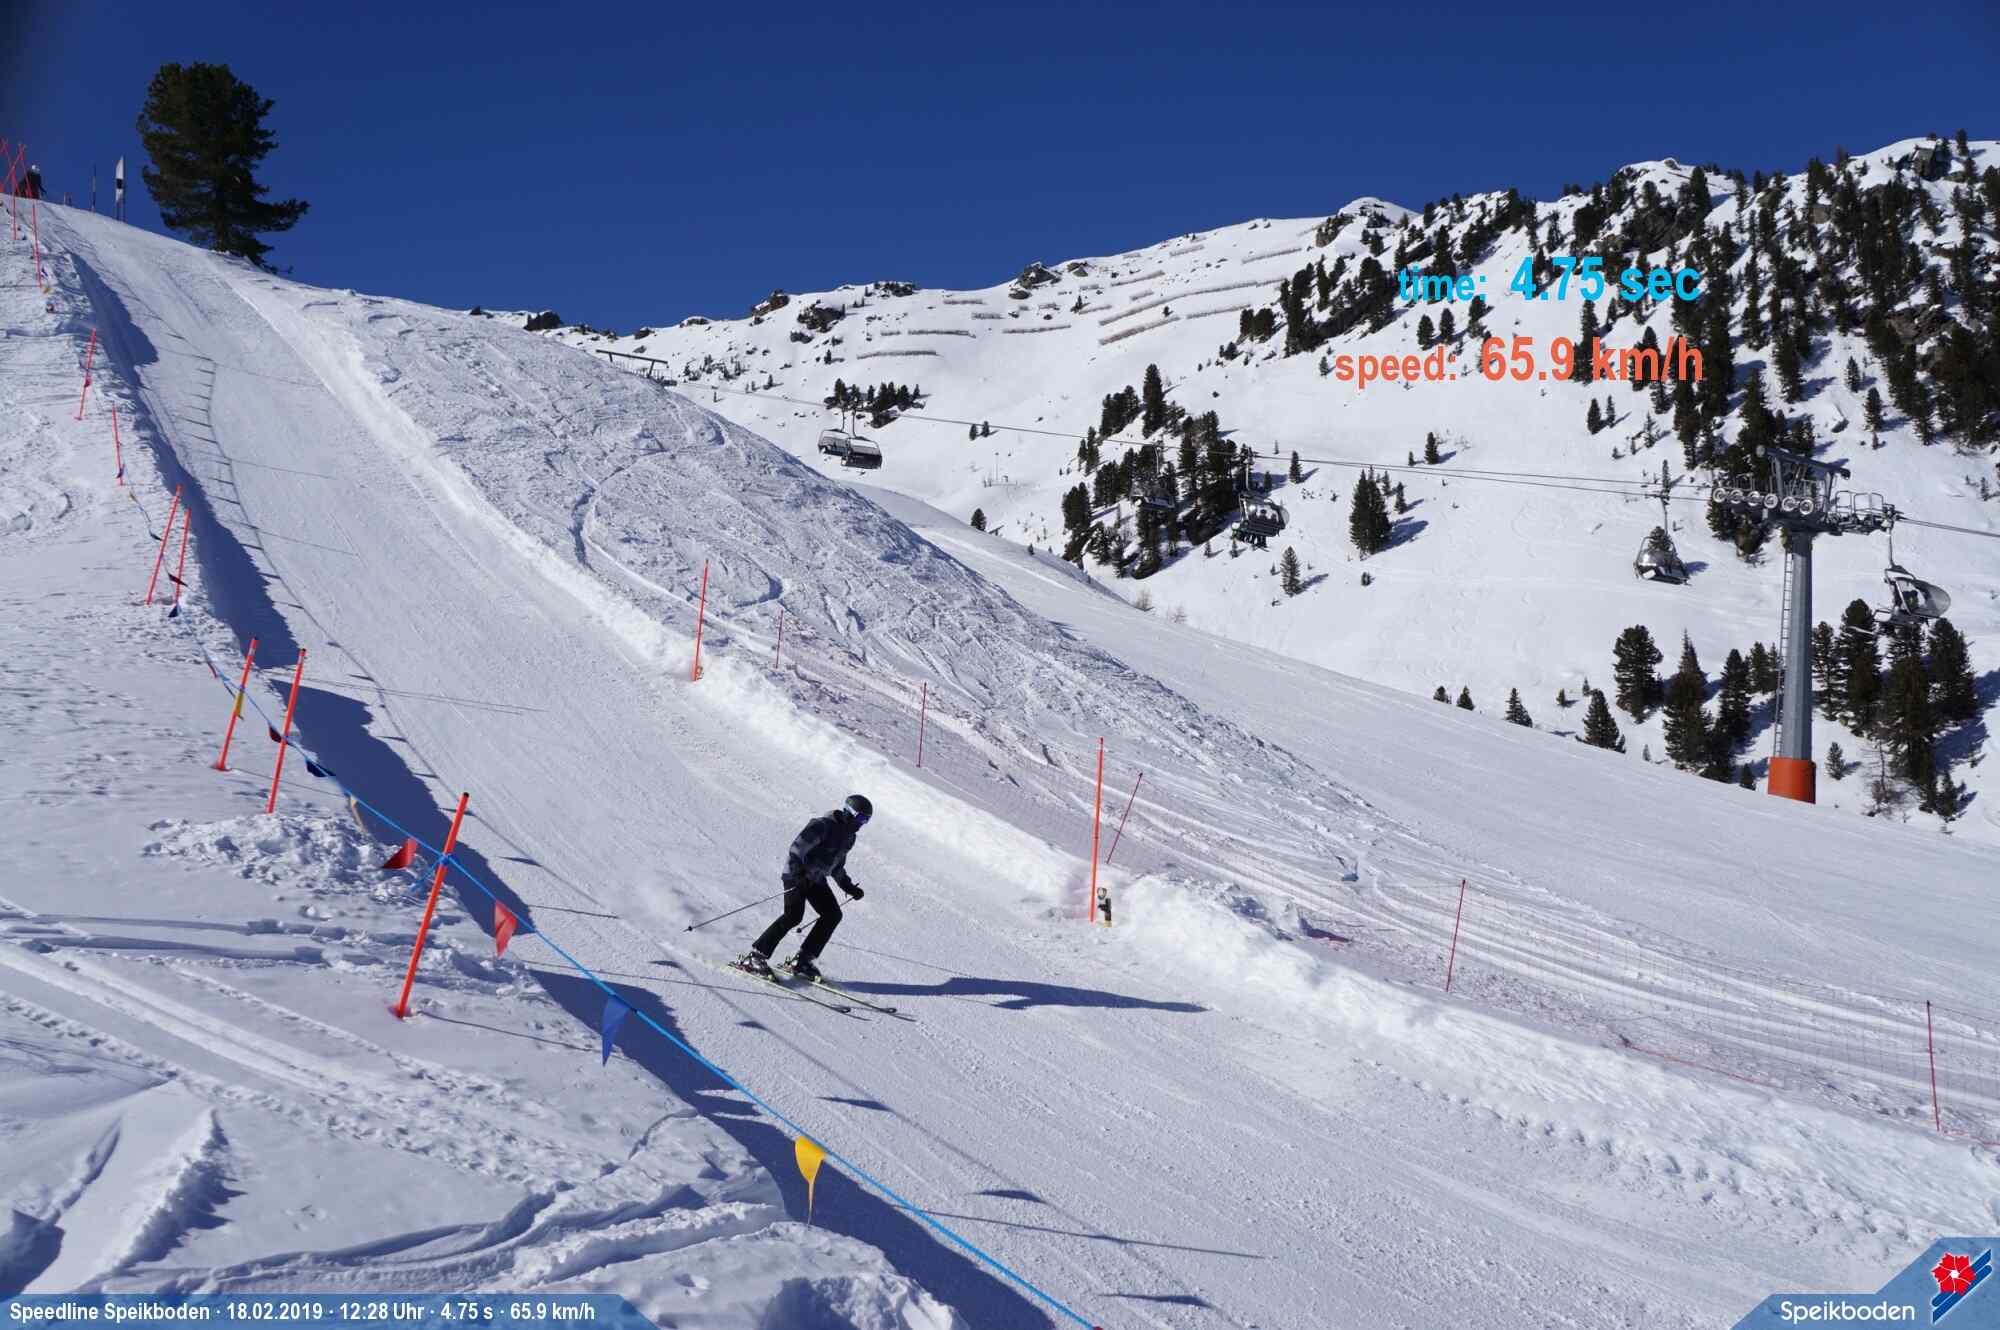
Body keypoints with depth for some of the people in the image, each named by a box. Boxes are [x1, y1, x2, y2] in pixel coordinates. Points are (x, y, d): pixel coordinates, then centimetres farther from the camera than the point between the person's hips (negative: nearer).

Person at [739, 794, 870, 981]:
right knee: (793, 915, -22)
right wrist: (798, 872, -32)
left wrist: (848, 886, 18)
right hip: (797, 875, -9)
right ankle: (756, 955, -17)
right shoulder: (824, 825, -16)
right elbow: (797, 846, -23)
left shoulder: (847, 836, 12)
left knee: (833, 915, -3)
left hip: (816, 879, 9)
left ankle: (803, 960, 0)